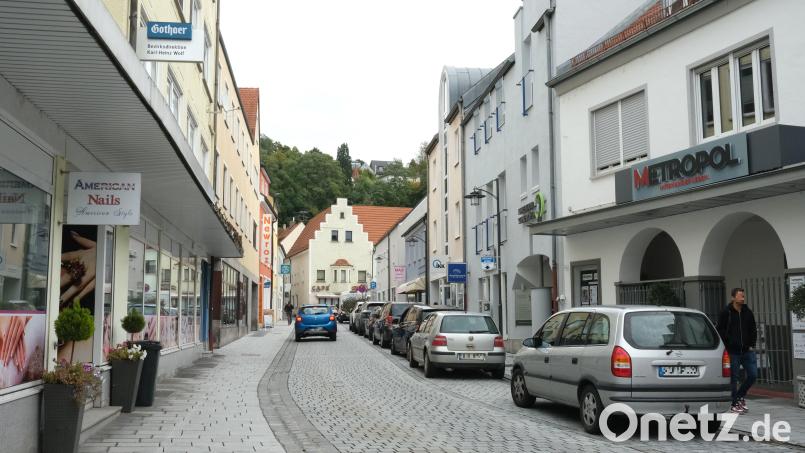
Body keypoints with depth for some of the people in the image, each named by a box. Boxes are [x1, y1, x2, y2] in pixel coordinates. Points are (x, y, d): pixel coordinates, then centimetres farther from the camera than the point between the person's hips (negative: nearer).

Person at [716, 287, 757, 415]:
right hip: (732, 352, -4)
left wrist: (751, 345, 8)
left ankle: (740, 396, 24)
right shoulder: (726, 313, -7)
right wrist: (727, 347, -9)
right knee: (733, 378, 1)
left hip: (747, 351, 5)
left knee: (753, 375, 2)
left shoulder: (748, 313, 7)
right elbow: (719, 331, -5)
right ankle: (735, 404, 12)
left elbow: (753, 330, 17)